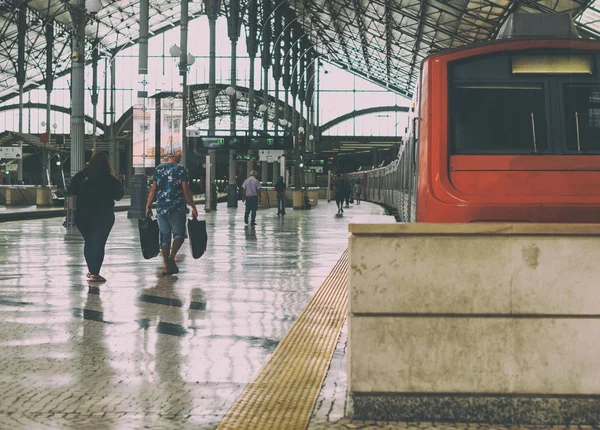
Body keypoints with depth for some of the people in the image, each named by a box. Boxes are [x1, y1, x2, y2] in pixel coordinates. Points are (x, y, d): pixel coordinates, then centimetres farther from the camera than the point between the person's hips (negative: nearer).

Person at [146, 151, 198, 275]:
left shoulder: (158, 169, 6)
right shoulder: (181, 169, -4)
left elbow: (153, 189, 4)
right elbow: (186, 190, -9)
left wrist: (148, 206, 10)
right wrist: (193, 207, -5)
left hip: (161, 208, 4)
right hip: (177, 208, -3)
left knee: (164, 237, 8)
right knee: (179, 234, 7)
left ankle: (166, 265, 6)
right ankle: (172, 257, -16)